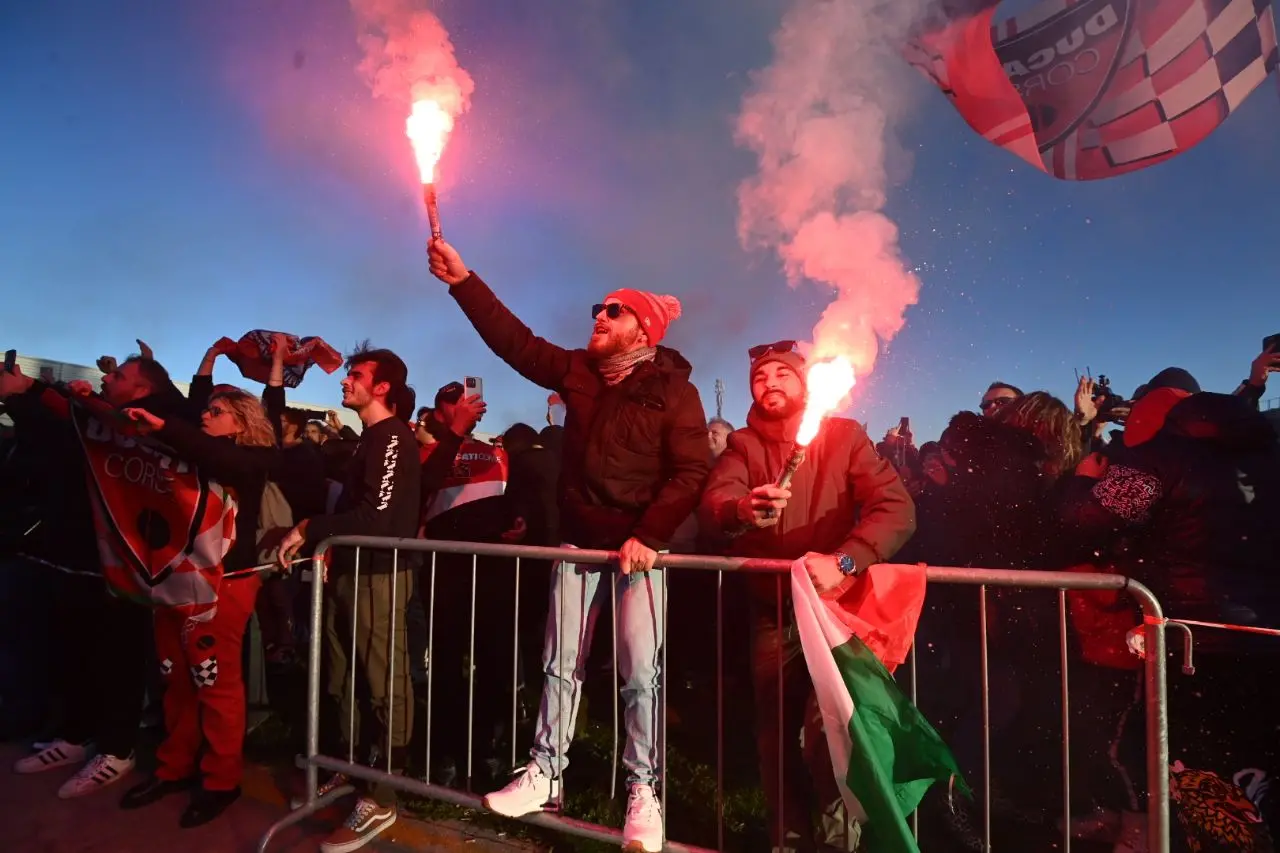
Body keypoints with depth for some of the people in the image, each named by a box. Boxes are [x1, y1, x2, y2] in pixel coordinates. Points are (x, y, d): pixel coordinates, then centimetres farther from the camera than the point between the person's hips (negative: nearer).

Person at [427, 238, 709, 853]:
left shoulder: (672, 388, -8)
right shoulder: (578, 371, 5)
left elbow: (691, 471, -13)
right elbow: (514, 339, 4)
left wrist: (649, 536, -21)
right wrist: (462, 281, -2)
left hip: (639, 545, -4)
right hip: (578, 540, 5)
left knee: (639, 670, -3)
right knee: (561, 662, 11)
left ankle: (643, 791, 13)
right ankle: (545, 771, 26)